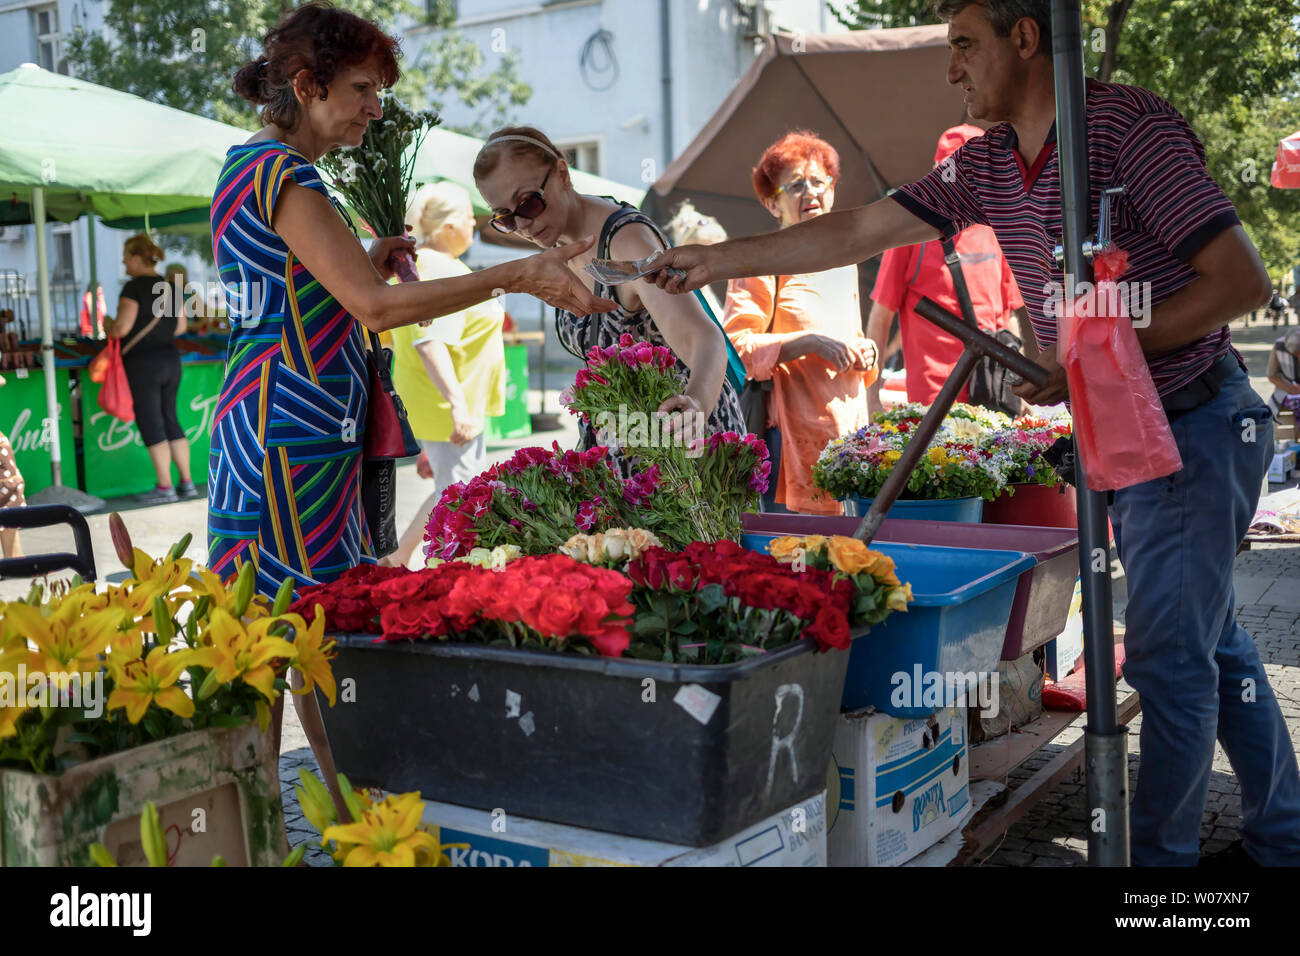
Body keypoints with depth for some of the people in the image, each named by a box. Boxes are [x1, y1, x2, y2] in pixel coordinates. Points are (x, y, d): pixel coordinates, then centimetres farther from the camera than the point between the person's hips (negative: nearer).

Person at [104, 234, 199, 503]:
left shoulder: (134, 287, -12)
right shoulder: (170, 287, 9)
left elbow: (122, 328, -17)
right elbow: (181, 327, 13)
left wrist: (107, 325, 4)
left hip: (143, 363, -7)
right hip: (171, 359, 7)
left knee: (151, 424, -1)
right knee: (171, 420, 12)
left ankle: (165, 487, 0)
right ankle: (187, 483, 12)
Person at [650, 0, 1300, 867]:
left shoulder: (1130, 125, -17)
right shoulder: (988, 164, 6)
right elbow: (857, 232, 7)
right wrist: (718, 261, 7)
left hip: (1195, 425, -8)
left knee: (1169, 655, -3)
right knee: (1212, 642, 16)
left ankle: (1158, 851, 11)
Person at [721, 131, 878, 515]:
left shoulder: (844, 260, 20)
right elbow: (735, 346, -13)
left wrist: (864, 352, 9)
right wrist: (809, 343, -18)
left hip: (848, 423, 7)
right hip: (793, 432, -7)